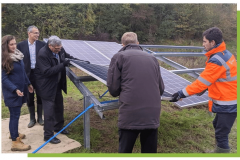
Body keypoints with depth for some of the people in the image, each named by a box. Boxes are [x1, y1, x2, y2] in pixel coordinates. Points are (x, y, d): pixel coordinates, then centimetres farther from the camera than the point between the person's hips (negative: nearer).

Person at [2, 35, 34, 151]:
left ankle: (13, 133, 38)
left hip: (20, 90, 7)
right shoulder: (5, 59, -15)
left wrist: (28, 84, 20)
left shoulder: (18, 55, 9)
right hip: (12, 92, -7)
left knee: (15, 114, 19)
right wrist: (15, 89, -25)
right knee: (15, 115, -3)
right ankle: (15, 142, 7)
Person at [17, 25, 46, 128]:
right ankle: (32, 119, 28)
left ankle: (40, 118, 29)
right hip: (27, 74, 0)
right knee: (29, 98, 11)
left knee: (40, 96, 11)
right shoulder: (21, 45, -3)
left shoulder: (42, 44, -3)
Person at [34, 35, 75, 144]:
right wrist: (63, 65, -32)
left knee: (59, 106, 19)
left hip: (57, 84, 8)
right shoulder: (42, 54, -26)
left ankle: (58, 127, 39)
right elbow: (47, 72, -29)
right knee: (49, 110, -3)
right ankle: (48, 135, 11)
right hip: (47, 86, -8)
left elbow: (66, 56, 16)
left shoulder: (60, 49, -5)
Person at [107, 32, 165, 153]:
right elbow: (161, 89, 15)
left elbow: (113, 88, 0)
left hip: (130, 114, -4)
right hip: (153, 113, 4)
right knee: (150, 151, 18)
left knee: (125, 151, 13)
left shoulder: (119, 57, 4)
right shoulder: (152, 58, 15)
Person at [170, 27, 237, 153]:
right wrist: (207, 88, 21)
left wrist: (181, 94, -20)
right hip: (230, 100, 10)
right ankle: (219, 149, 42)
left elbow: (201, 82, -24)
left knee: (221, 134, 0)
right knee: (217, 125, 24)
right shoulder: (225, 54, 4)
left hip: (227, 104, -10)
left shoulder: (216, 61, -25)